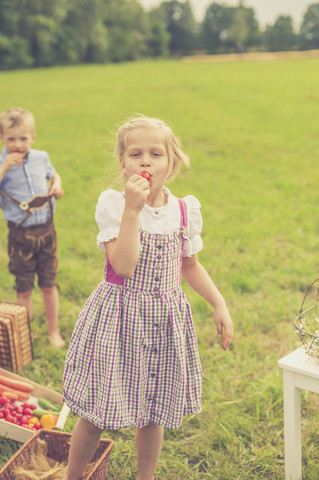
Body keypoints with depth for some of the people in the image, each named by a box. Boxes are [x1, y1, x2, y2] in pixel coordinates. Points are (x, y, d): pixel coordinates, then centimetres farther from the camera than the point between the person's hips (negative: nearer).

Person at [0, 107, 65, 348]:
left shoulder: (41, 158, 1)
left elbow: (53, 174, 22)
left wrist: (57, 185, 2)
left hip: (46, 231, 3)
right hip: (20, 235, -2)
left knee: (49, 285, 12)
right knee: (24, 289, 9)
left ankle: (54, 331, 29)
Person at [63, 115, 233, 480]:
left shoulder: (185, 210, 0)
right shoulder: (113, 204, -12)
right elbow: (124, 266, -24)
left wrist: (219, 304, 7)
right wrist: (133, 209, -28)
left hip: (165, 319, 3)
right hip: (118, 316, -3)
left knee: (153, 414, 16)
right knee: (94, 413, 7)